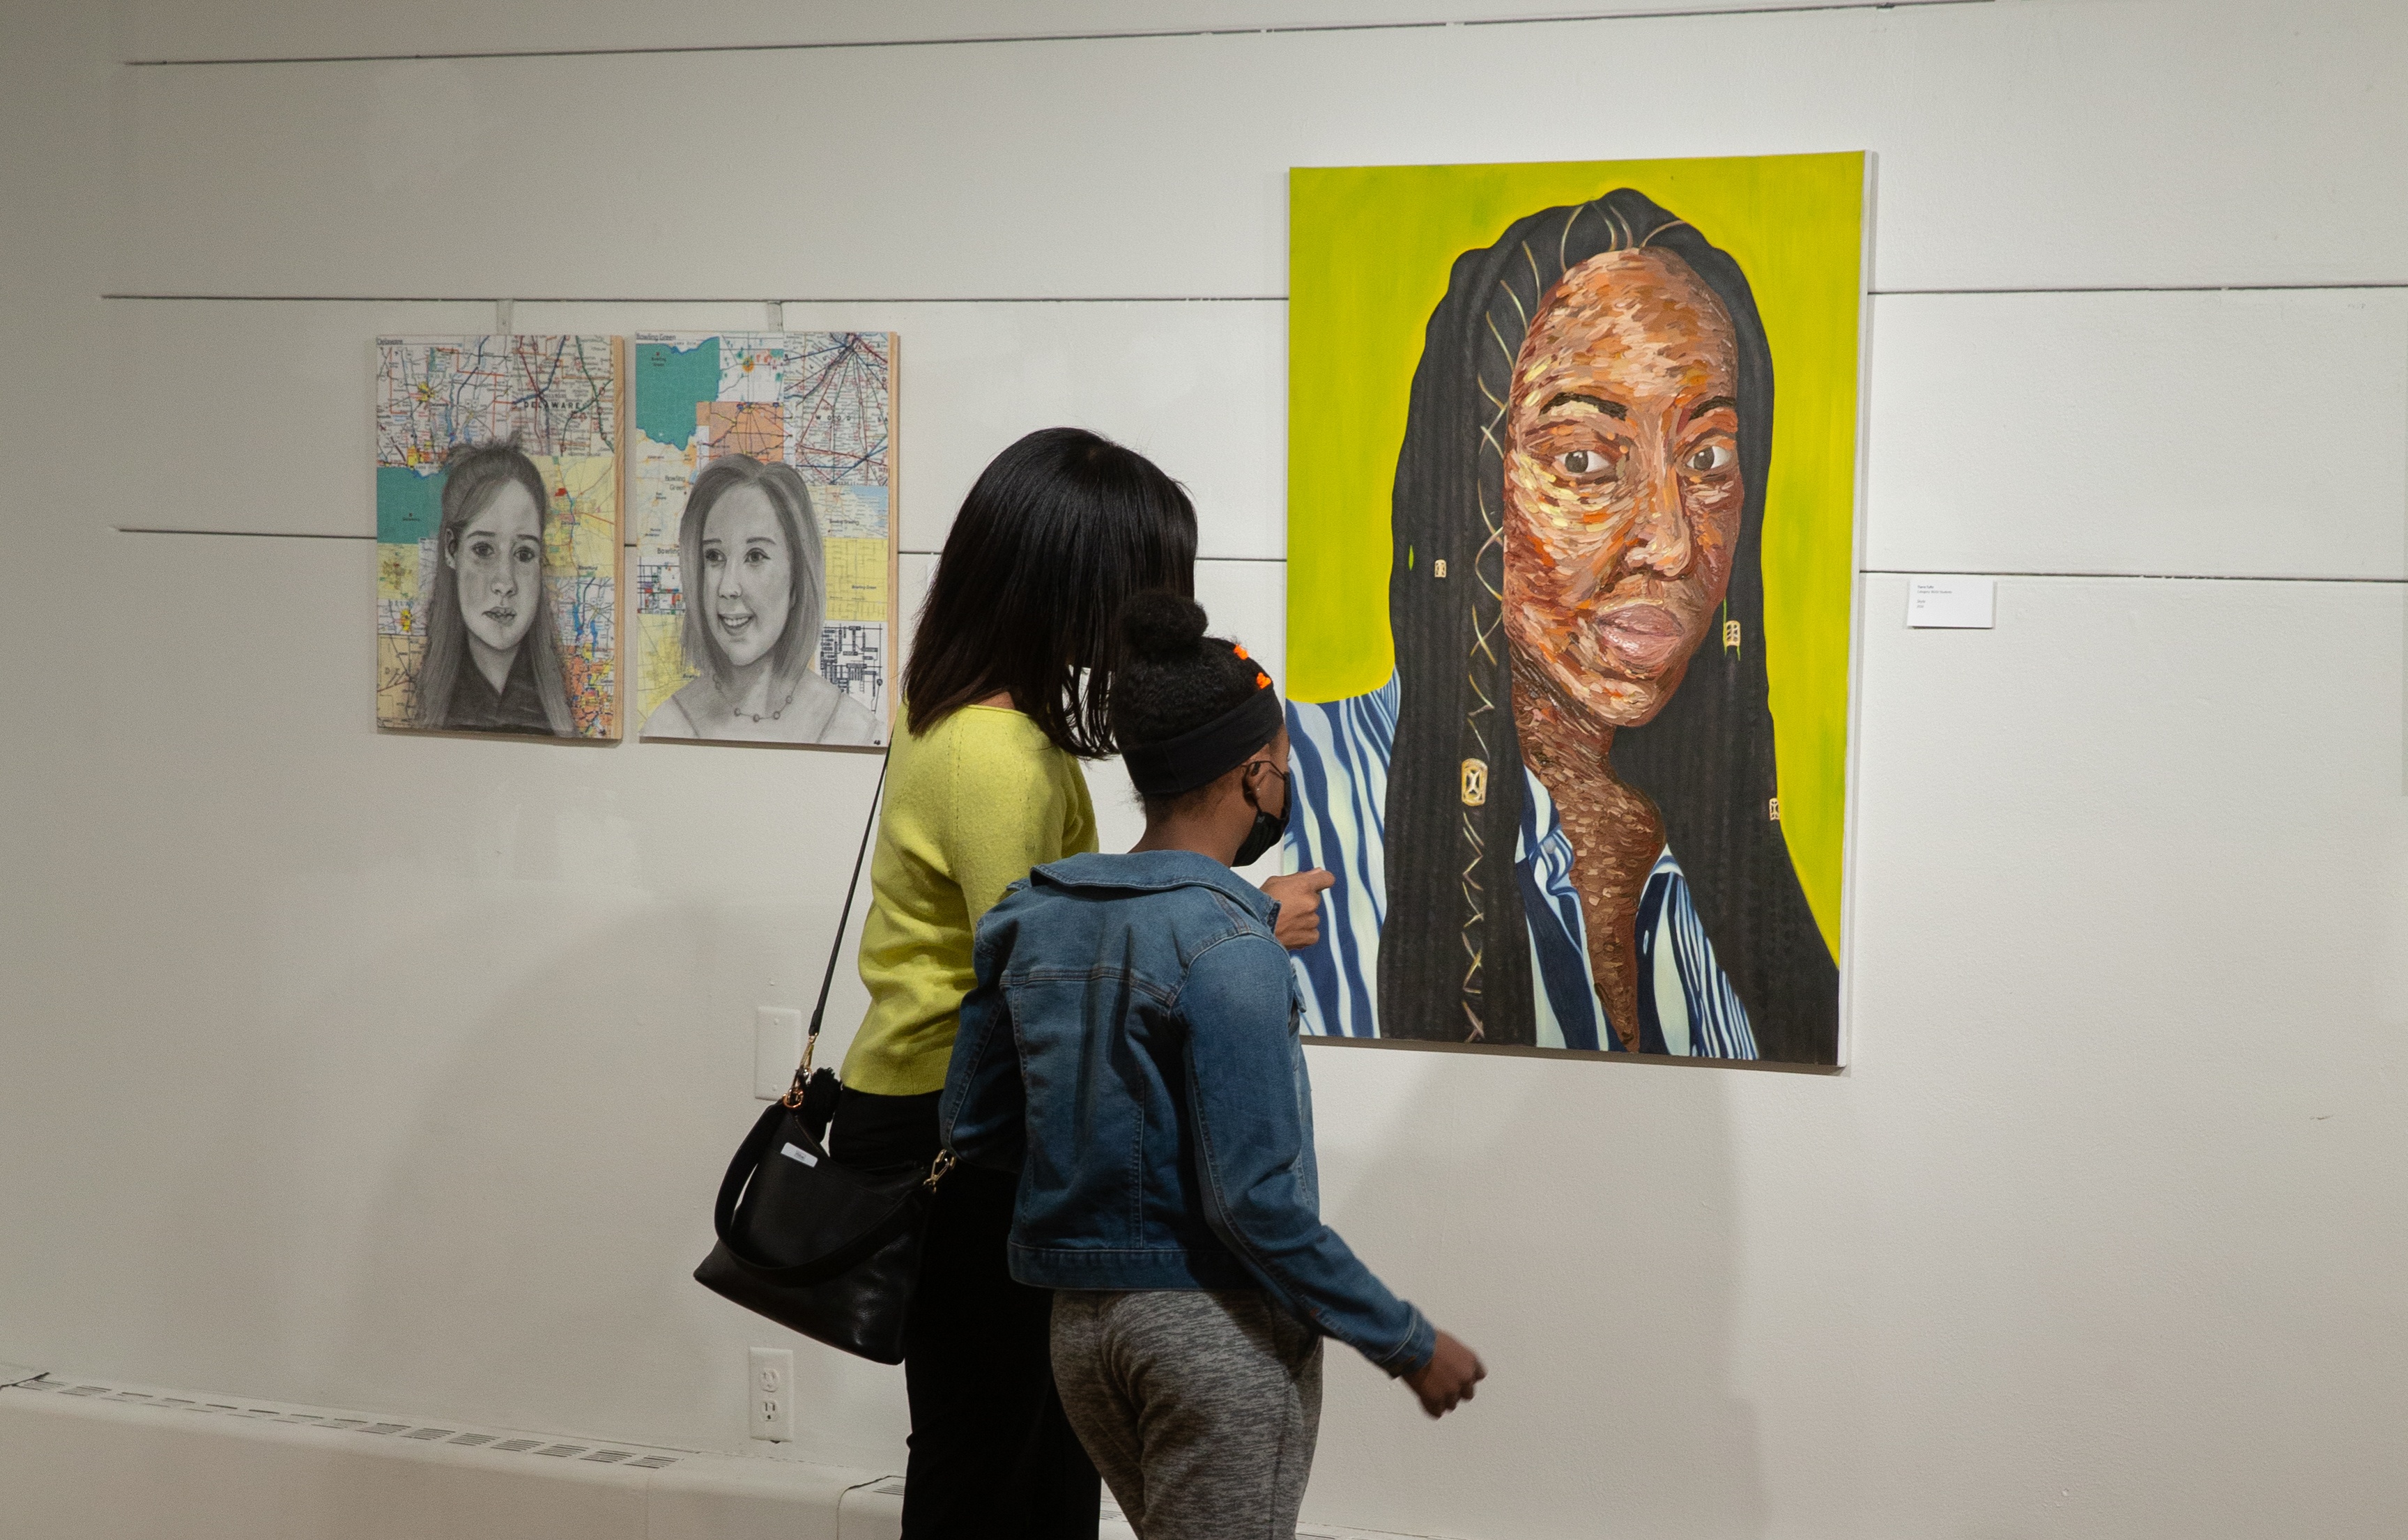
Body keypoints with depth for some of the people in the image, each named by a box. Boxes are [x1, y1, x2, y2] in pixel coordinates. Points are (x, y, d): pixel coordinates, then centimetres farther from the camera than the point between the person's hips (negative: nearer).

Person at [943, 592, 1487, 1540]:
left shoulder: (1028, 919, 3)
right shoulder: (1224, 945, -17)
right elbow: (1256, 1202, -20)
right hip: (1217, 1324, -7)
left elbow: (974, 1131, 9)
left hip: (1078, 1319, 7)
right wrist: (1410, 1346, -12)